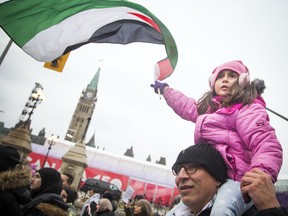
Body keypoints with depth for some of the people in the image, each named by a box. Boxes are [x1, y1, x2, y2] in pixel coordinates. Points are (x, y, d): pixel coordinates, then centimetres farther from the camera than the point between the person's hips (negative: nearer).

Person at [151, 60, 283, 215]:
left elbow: (267, 145, -18)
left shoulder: (248, 108, -3)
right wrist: (164, 89, 54)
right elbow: (185, 105, 41)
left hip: (235, 179, -8)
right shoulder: (209, 108, 23)